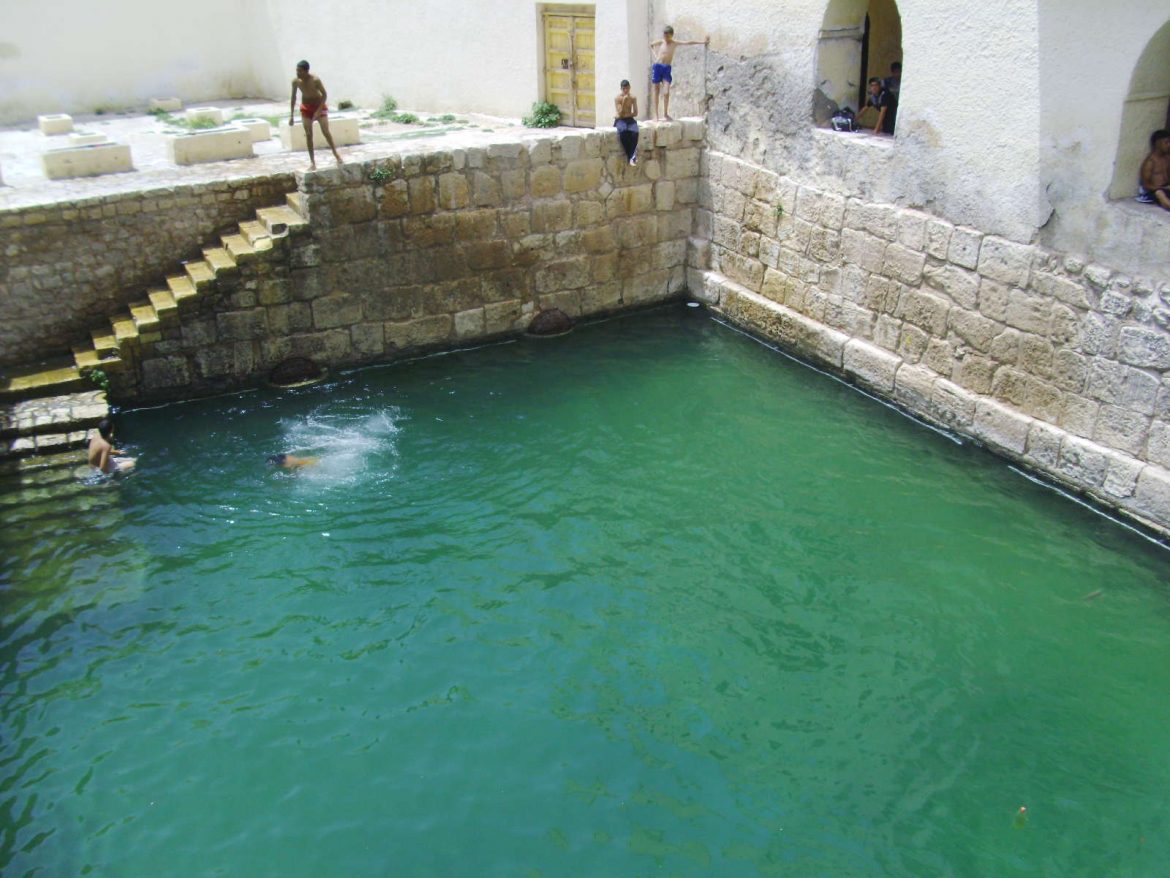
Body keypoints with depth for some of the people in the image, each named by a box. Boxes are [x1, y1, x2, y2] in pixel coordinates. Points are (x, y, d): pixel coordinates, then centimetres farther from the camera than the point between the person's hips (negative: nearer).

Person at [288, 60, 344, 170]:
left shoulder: (315, 80, -24)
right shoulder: (295, 81, -13)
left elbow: (324, 95, -17)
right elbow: (293, 98, -1)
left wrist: (318, 111, -22)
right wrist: (291, 115, -1)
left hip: (319, 106, -3)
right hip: (306, 108, 3)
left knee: (326, 132, -10)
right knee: (308, 135, -4)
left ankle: (335, 154, 11)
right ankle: (312, 161, 2)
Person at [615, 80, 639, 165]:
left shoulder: (633, 98, 3)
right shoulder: (617, 98, -7)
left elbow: (635, 113, 3)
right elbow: (620, 114, -14)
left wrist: (626, 115, -10)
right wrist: (624, 101, -22)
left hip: (630, 119, 2)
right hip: (620, 120, -2)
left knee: (635, 132, -33)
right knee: (623, 132, -38)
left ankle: (631, 156, -27)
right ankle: (631, 156, -31)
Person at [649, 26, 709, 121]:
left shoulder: (675, 43, -1)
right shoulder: (660, 42, 2)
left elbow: (689, 42, -9)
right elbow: (651, 45, 21)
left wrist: (703, 42, -16)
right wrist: (654, 55, 9)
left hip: (667, 68, 0)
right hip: (657, 67, 0)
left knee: (666, 92, -9)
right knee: (656, 91, 2)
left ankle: (665, 113, 6)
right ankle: (656, 115, 6)